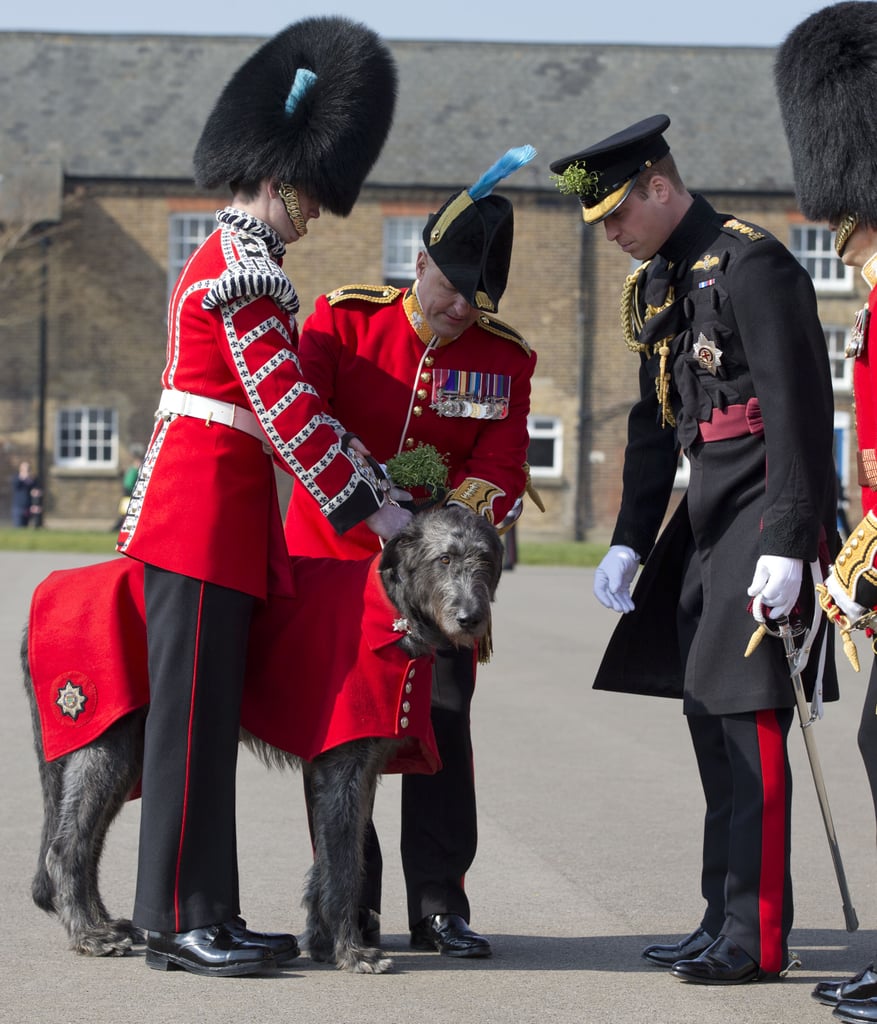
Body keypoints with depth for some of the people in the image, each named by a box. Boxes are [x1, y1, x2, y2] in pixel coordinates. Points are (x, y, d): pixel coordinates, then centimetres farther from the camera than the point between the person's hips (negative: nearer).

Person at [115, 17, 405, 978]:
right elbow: (289, 412, -18)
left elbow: (275, 406, 21)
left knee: (209, 715, 11)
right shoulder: (247, 275, -14)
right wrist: (371, 506, -13)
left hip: (212, 514, 10)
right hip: (206, 514, -10)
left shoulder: (220, 259, 18)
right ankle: (180, 922, -1)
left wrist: (362, 475, 17)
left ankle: (207, 916, 15)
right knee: (194, 714, -6)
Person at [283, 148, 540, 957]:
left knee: (443, 724, -2)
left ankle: (440, 904, 7)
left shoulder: (506, 358, -5)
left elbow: (498, 472, -11)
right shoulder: (345, 319, -9)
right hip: (332, 556, -1)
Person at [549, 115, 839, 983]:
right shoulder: (656, 284, 14)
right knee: (709, 715, 10)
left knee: (750, 718, -9)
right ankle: (727, 918, 18)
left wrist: (786, 546, -23)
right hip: (705, 519, 9)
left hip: (766, 518, -9)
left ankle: (756, 935, -4)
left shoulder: (751, 265, -14)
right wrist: (630, 543, 13)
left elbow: (797, 410, -19)